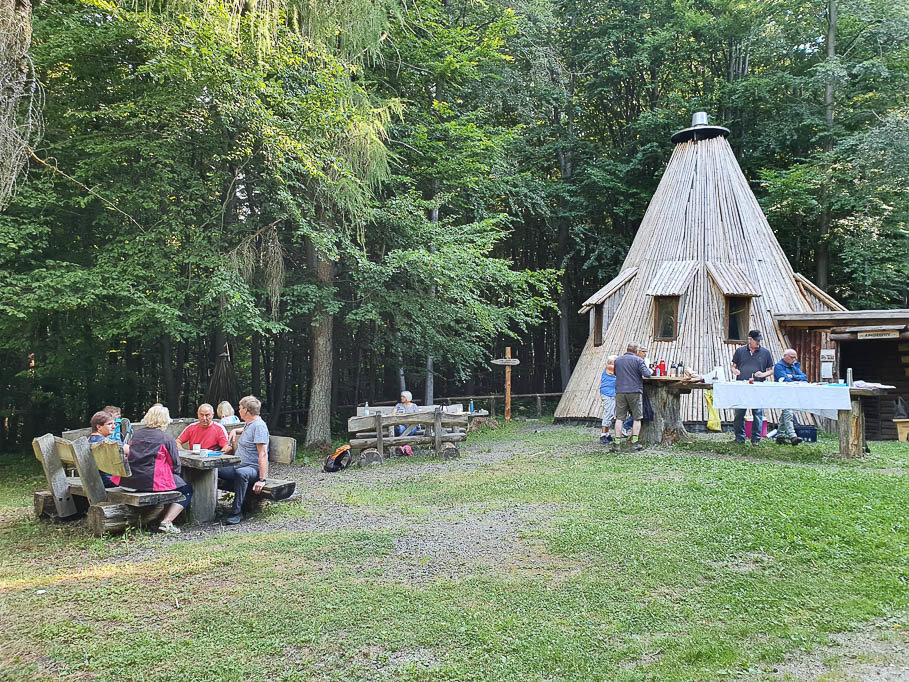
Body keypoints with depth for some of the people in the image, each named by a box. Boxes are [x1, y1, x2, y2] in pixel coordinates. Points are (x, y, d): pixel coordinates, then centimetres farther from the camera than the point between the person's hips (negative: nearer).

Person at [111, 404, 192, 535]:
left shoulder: (136, 434, 14)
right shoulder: (167, 439, -3)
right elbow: (175, 465, -1)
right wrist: (174, 475, 21)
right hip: (152, 481, -7)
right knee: (186, 490, 9)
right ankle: (166, 522, -7)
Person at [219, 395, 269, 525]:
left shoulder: (259, 426, -15)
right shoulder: (248, 424, 16)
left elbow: (263, 454, -23)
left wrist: (262, 479, -29)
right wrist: (235, 431, 25)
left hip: (254, 469, -10)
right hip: (240, 466, 10)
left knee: (241, 472, -41)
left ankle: (237, 512, -32)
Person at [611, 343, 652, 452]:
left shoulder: (617, 360, 10)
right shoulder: (638, 360, -4)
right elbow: (647, 374, -11)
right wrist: (648, 369, 9)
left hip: (620, 391, 3)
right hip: (635, 391, -3)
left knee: (619, 418, 5)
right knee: (637, 418, 7)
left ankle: (616, 443, 0)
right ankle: (635, 443, 4)